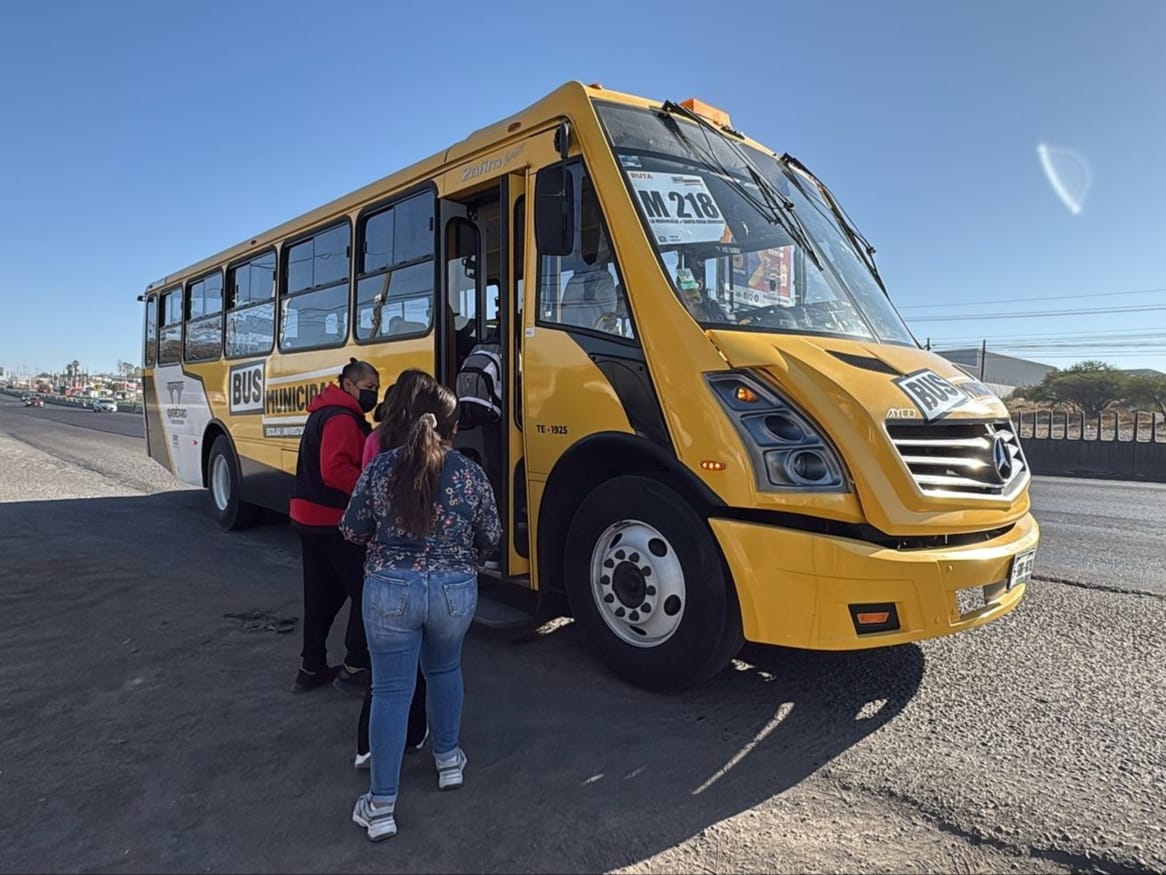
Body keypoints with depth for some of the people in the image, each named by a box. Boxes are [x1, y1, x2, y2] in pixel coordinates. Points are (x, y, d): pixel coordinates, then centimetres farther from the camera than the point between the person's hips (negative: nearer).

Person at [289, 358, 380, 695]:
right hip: (334, 521, -10)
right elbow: (336, 471, -29)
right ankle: (355, 668, 6)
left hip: (310, 517, 10)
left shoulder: (323, 413, 17)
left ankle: (311, 668, 25)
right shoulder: (342, 419, -17)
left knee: (322, 594, 17)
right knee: (366, 591, 0)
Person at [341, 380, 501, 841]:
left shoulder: (381, 467, -5)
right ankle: (448, 760, 40)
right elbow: (490, 538, 3)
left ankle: (381, 806, 13)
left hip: (390, 589, 0)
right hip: (455, 591, 1)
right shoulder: (471, 474, -6)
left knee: (390, 690, 7)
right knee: (445, 670, 26)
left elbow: (352, 531, 2)